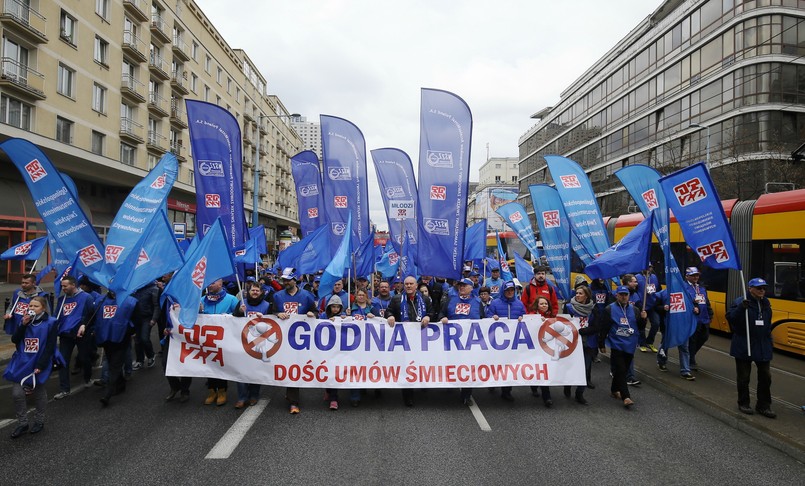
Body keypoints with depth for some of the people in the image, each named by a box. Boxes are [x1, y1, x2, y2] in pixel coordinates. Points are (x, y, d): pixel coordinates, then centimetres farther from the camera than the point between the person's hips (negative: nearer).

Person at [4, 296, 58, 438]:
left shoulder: (50, 323, -10)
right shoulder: (25, 320, 5)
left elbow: (50, 347, -12)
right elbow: (14, 340, -3)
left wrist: (40, 366, -17)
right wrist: (23, 324, -15)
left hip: (39, 365, -4)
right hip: (21, 363, 4)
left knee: (39, 393, 10)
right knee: (17, 394, -1)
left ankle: (39, 421, 28)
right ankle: (22, 423, 16)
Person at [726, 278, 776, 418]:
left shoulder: (766, 303, 9)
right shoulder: (740, 302, -11)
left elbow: (768, 323, 20)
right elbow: (729, 317, -20)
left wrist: (769, 340, 17)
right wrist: (741, 308, -35)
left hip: (763, 347, 6)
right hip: (744, 347, -6)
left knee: (765, 377, 9)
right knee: (743, 377, 7)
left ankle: (763, 405, 22)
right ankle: (743, 403, 22)